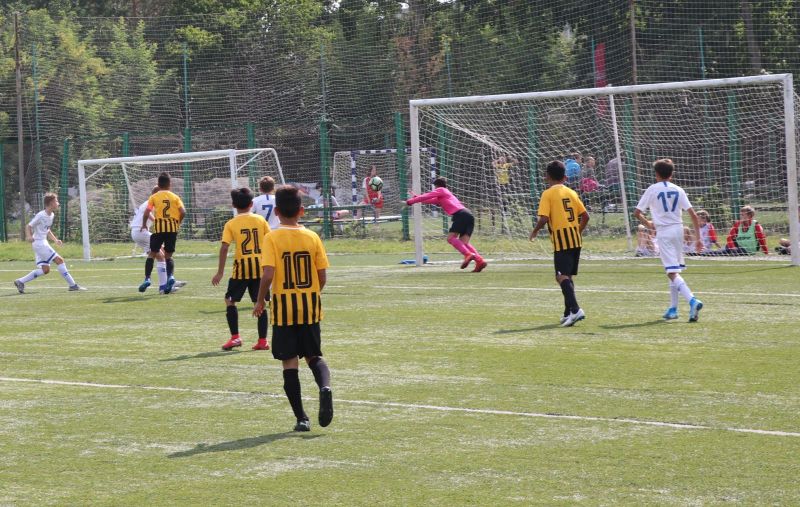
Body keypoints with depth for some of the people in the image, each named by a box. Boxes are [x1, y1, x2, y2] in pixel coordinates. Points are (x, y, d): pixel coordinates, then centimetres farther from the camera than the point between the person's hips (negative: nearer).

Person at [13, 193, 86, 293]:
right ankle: (72, 285, -8)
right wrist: (29, 236, -32)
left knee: (45, 269, 7)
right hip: (39, 243, -10)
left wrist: (55, 240, 15)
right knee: (59, 260, -11)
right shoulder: (40, 215, -15)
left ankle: (20, 282, 11)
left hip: (44, 243, 10)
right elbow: (28, 226, -13)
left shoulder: (52, 215, 11)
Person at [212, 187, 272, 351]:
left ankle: (235, 337, 3)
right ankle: (262, 340, 6)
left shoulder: (231, 224, -4)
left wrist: (220, 272, -6)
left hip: (242, 267, -2)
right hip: (260, 267, 2)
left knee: (230, 300, 12)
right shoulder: (260, 220, 3)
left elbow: (224, 248, -10)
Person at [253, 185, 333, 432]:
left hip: (284, 308, -3)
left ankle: (301, 418, 3)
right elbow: (322, 276, 0)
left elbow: (268, 274, -18)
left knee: (289, 362, 5)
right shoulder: (312, 237, 0)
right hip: (310, 307, 3)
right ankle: (325, 386, -17)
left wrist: (260, 301, -3)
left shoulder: (273, 238, -9)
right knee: (314, 356, 15)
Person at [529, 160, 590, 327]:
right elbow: (585, 216, 9)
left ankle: (575, 310, -29)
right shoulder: (572, 193, 12)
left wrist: (535, 231, 3)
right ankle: (568, 313, 20)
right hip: (576, 239, 7)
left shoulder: (548, 194, -5)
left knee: (562, 277, -12)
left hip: (561, 240, -7)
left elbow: (543, 219, -15)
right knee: (568, 276, 17)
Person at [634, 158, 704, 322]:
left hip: (663, 232, -5)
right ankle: (673, 309, 21)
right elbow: (693, 215, 1)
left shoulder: (652, 189, -1)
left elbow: (637, 213, 1)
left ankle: (692, 301, -32)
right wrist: (698, 238, 5)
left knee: (672, 272, -12)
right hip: (678, 230, 5)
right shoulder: (678, 190, 7)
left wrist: (648, 224, 20)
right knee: (675, 270, 19)